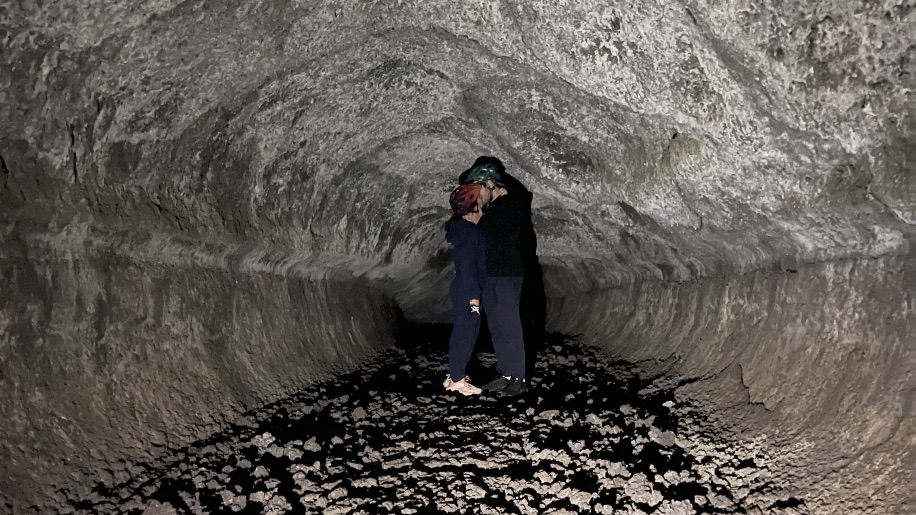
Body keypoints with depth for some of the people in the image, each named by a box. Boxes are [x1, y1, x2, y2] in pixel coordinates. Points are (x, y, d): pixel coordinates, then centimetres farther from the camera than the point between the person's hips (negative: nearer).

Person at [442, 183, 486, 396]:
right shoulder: (468, 230, -18)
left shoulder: (456, 227, 13)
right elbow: (467, 265, -22)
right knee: (466, 332, -3)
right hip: (466, 291, -10)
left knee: (461, 331, 16)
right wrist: (473, 295, -21)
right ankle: (457, 380, 4)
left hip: (458, 290, 10)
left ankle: (453, 375, 23)